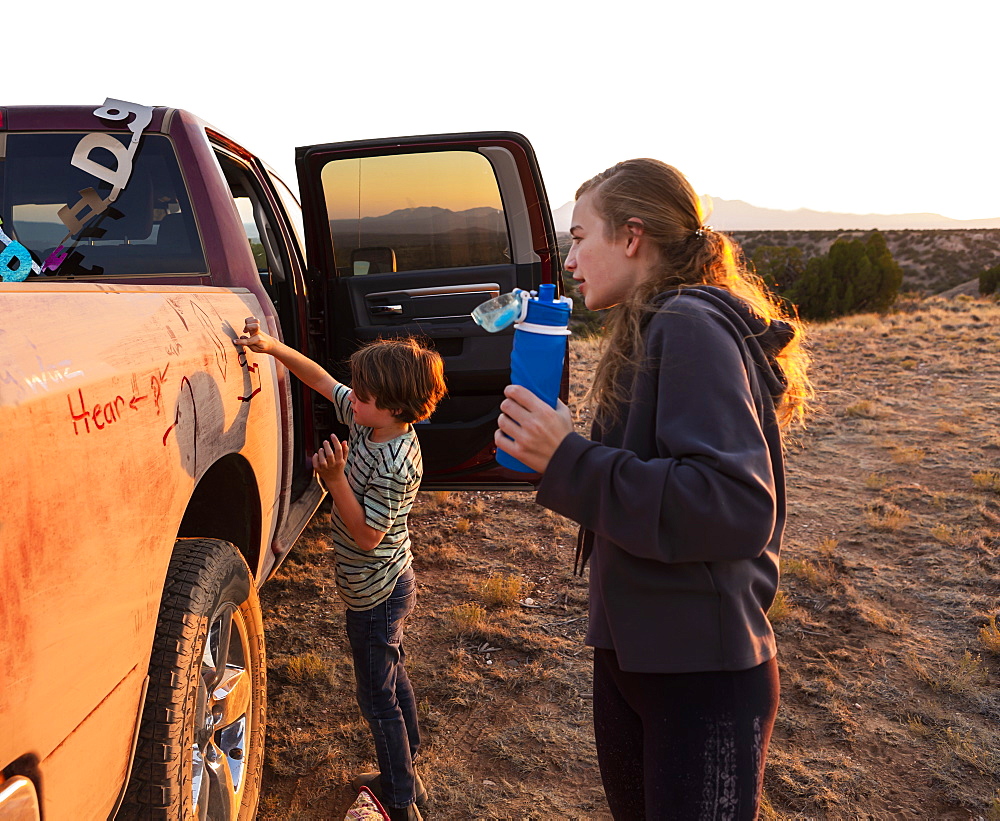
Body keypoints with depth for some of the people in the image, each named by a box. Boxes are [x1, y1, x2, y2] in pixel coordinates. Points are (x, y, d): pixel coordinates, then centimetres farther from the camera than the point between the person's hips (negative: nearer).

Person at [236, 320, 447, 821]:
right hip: (385, 586, 10)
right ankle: (405, 777, 42)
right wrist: (273, 347, -4)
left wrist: (336, 478, -33)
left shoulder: (395, 464, -31)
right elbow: (321, 379, 5)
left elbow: (367, 535, -28)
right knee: (391, 678, 23)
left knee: (377, 697, 6)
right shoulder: (369, 422, -5)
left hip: (375, 595, -10)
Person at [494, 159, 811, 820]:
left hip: (703, 673, -9)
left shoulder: (691, 326, -19)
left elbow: (738, 507, -29)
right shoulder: (657, 329, 10)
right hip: (631, 650, 9)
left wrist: (570, 462, -27)